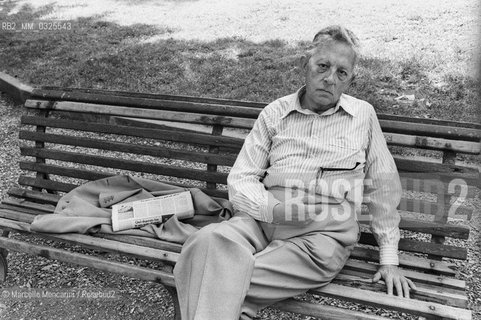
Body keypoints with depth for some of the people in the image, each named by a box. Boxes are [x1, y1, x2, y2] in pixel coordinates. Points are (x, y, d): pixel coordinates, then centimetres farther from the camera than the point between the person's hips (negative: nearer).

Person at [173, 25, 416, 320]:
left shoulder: (363, 115, 10)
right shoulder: (274, 113, 11)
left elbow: (384, 187, 14)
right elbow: (240, 179, 6)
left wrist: (389, 258, 12)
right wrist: (271, 208, -14)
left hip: (323, 235, -2)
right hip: (262, 221, 3)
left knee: (222, 288, -27)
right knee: (211, 240, -32)